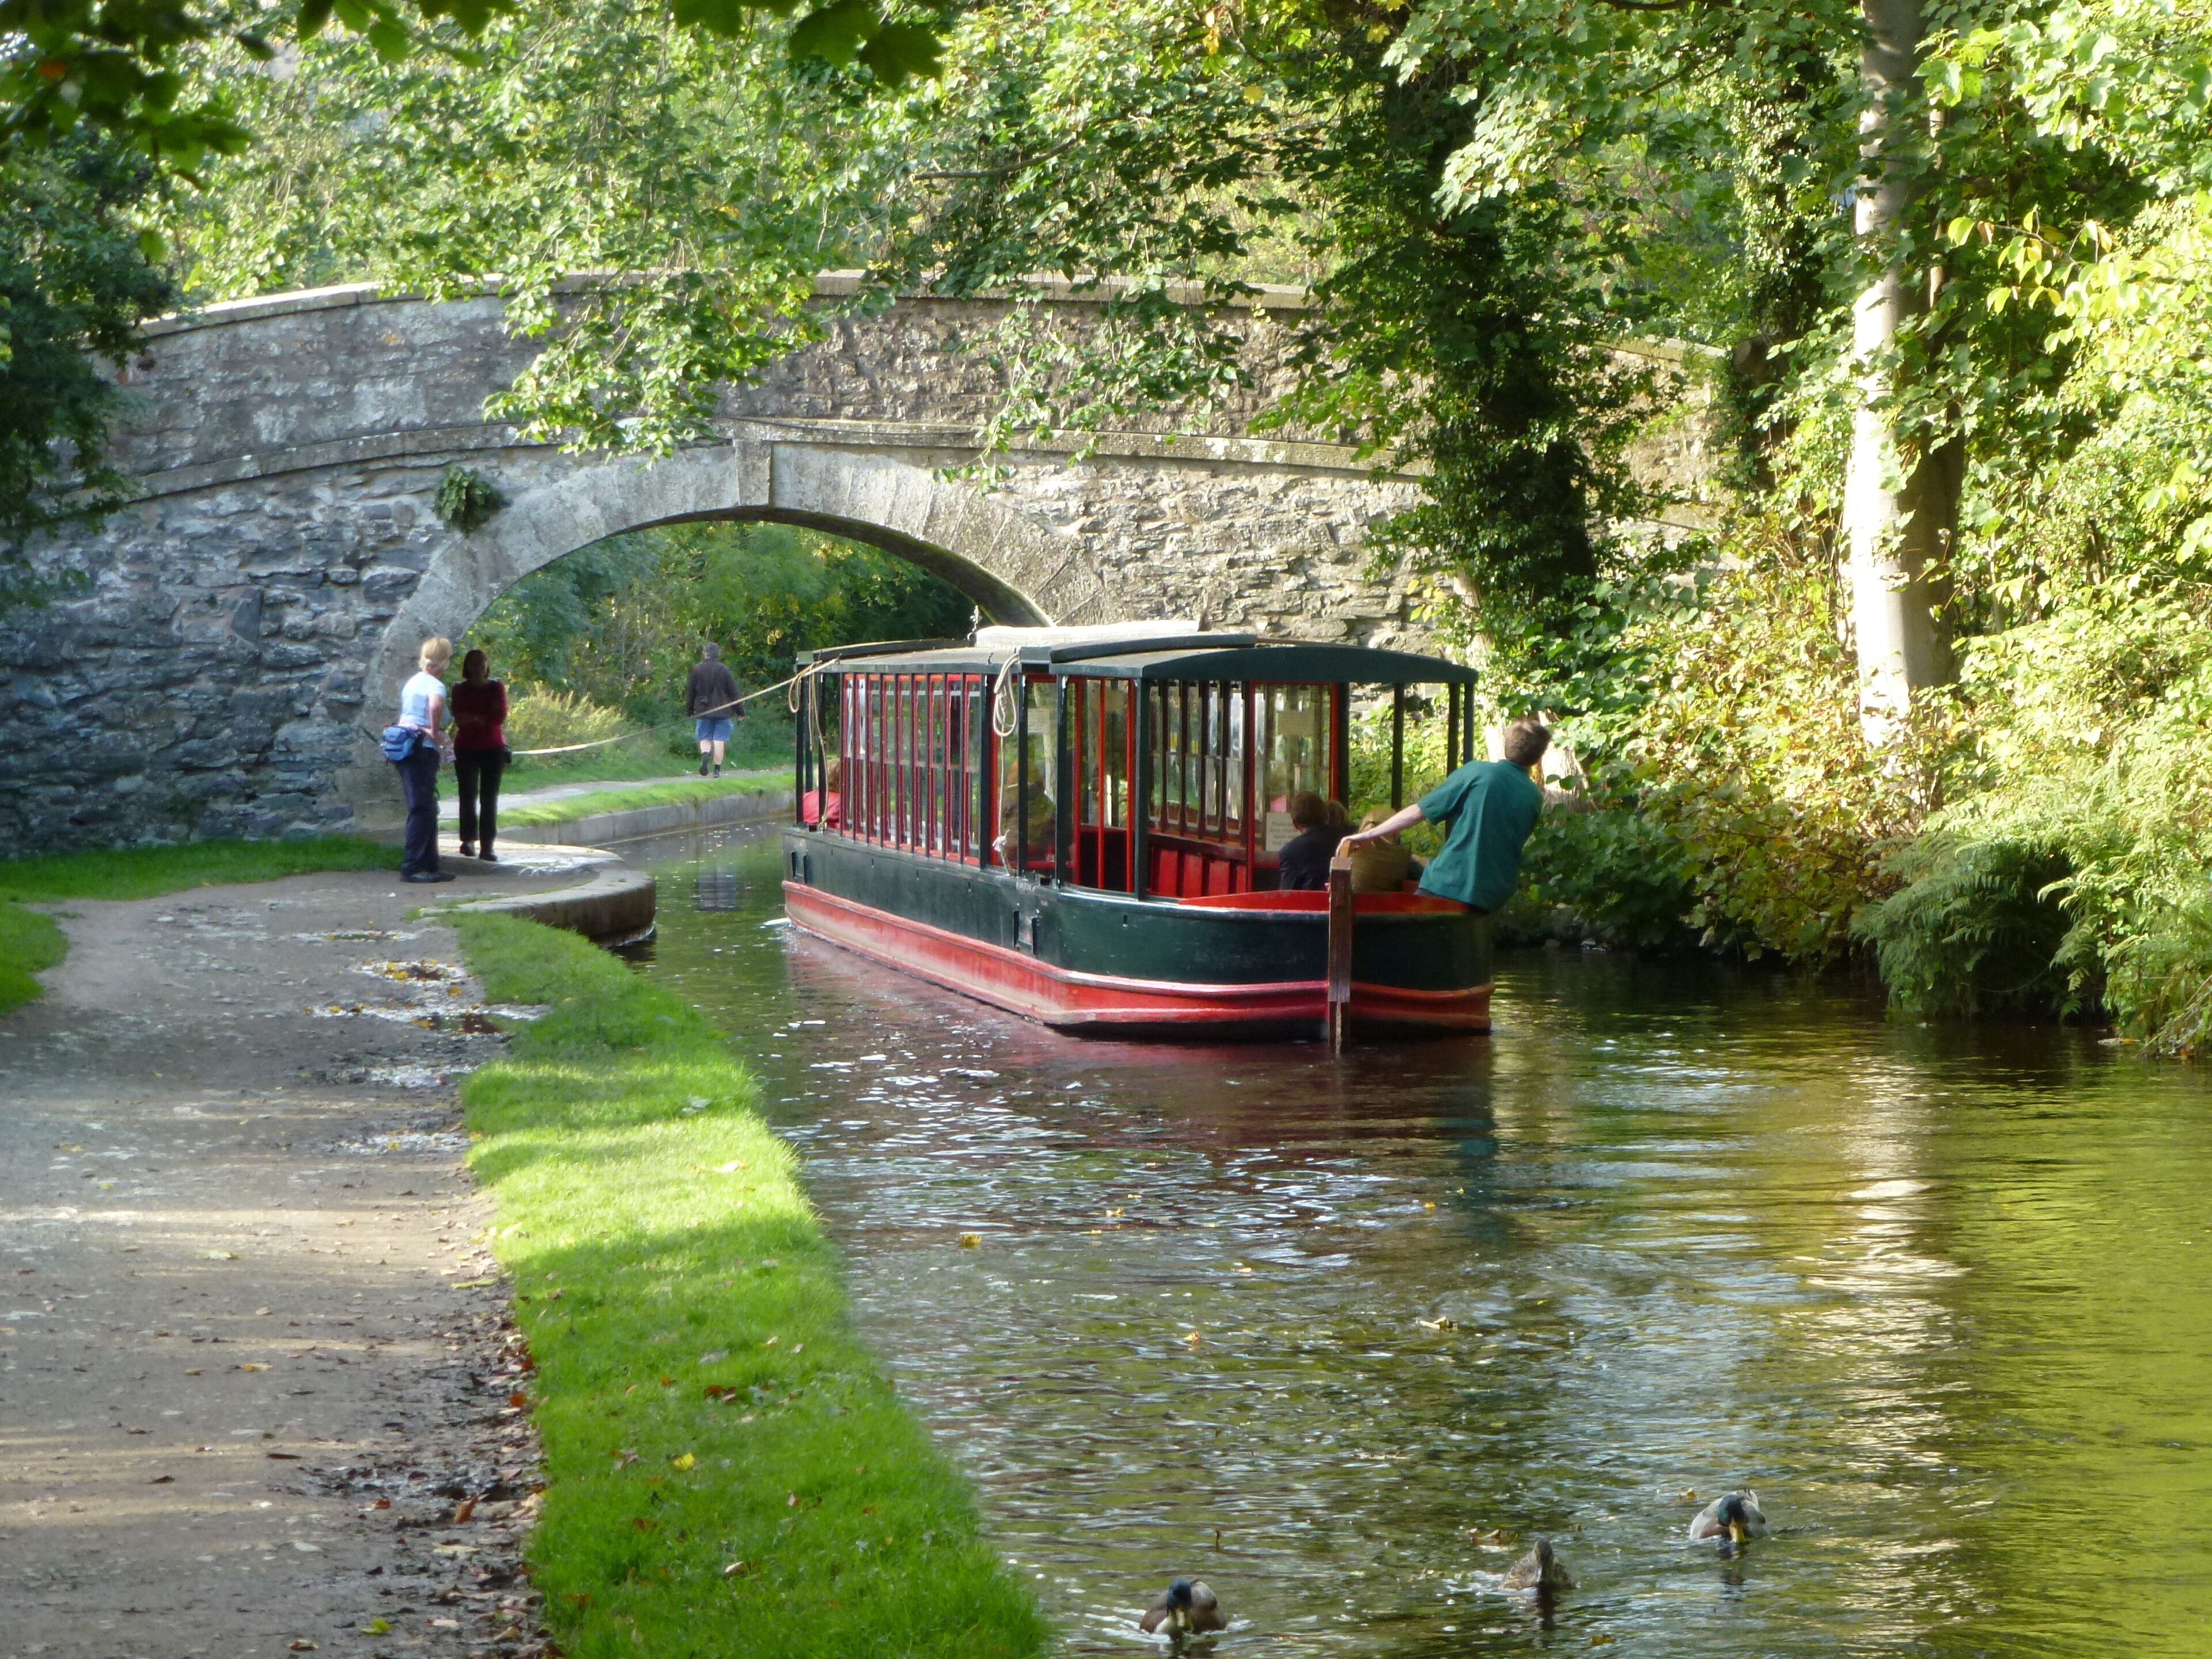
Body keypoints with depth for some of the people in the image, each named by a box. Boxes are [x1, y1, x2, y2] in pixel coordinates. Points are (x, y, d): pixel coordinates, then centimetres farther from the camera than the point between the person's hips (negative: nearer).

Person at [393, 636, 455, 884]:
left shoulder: (413, 682, 16)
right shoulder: (435, 685, -13)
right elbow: (435, 706, -35)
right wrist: (435, 732, -21)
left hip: (407, 749, 9)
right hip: (423, 751, -9)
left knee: (426, 809, 14)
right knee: (422, 810, -7)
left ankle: (430, 865, 18)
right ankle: (412, 868, -8)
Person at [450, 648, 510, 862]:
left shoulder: (497, 688, 5)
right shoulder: (460, 690, 4)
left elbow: (500, 717, -6)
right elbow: (459, 719, -7)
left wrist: (473, 718, -9)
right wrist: (485, 719, -15)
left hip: (493, 748, 0)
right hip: (466, 748, 0)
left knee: (489, 798, -5)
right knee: (468, 796, 2)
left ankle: (487, 846, -8)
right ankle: (469, 839, 11)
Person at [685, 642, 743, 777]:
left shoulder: (697, 671, 0)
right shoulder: (724, 670, -3)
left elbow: (690, 693, 5)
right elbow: (733, 692, 0)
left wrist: (689, 711, 16)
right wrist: (740, 711, 7)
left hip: (703, 711, 1)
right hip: (723, 712, -1)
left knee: (705, 739, 8)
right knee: (719, 739, 3)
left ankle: (705, 754, -24)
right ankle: (717, 769, -1)